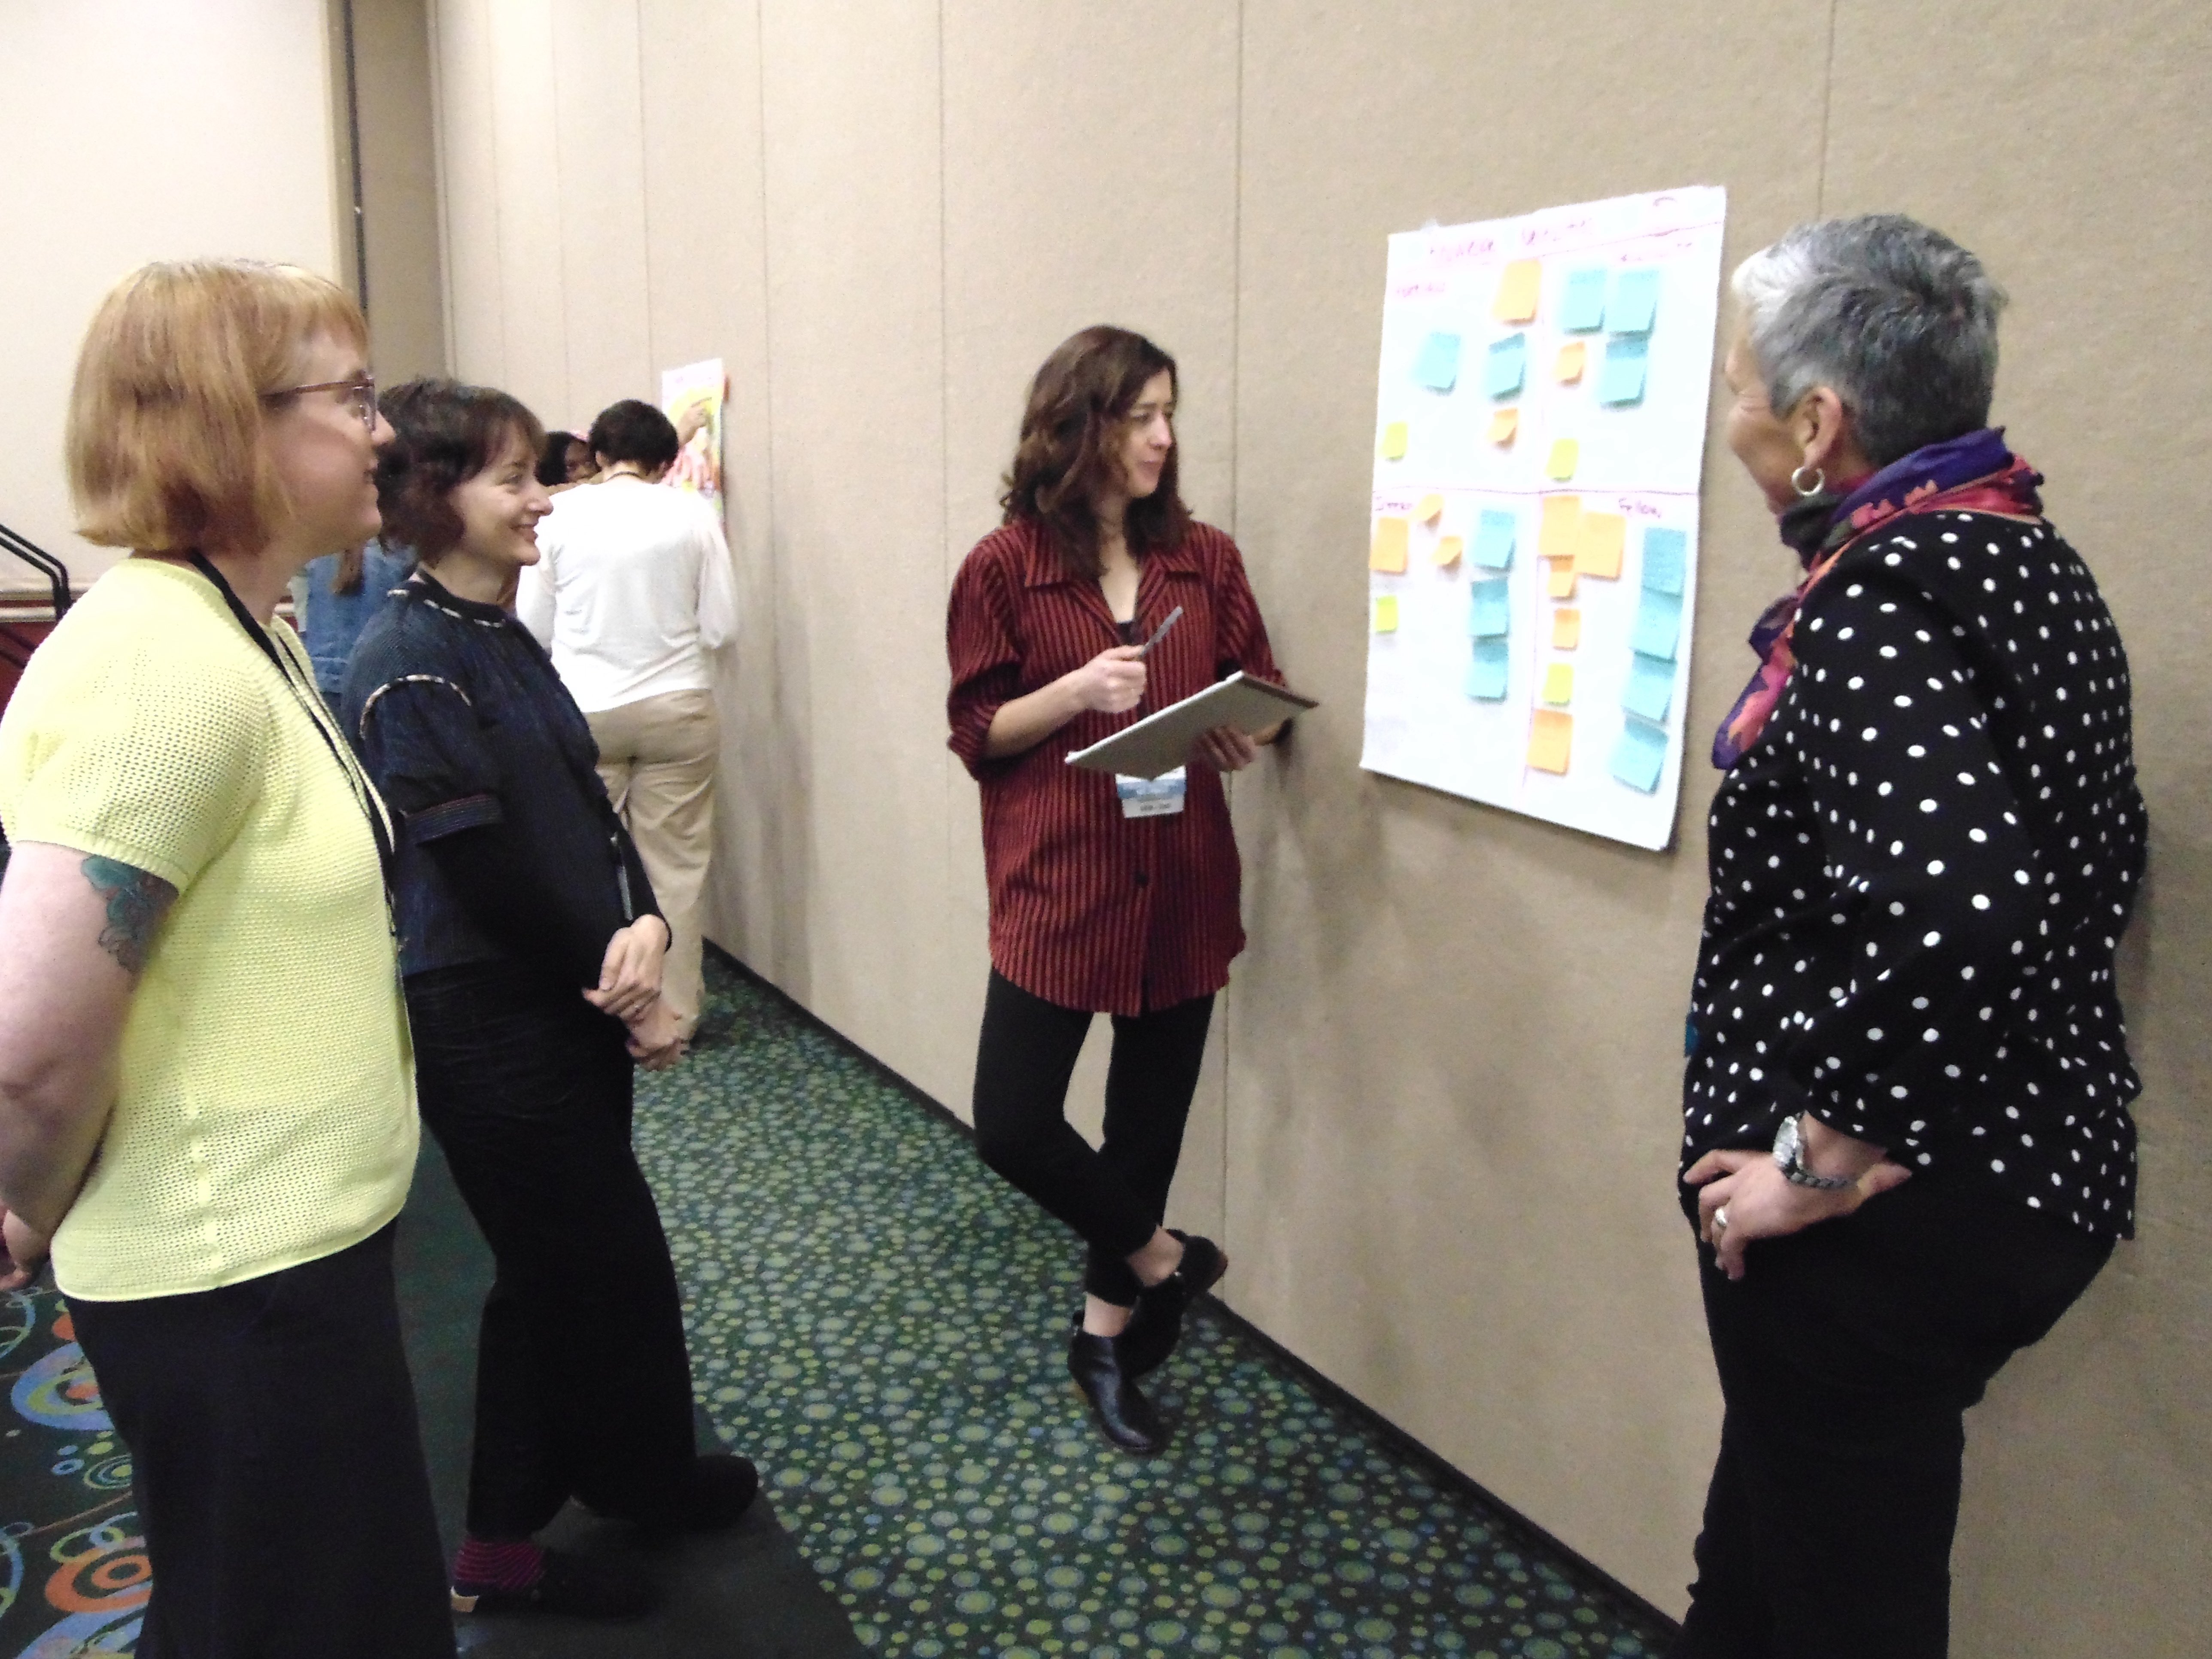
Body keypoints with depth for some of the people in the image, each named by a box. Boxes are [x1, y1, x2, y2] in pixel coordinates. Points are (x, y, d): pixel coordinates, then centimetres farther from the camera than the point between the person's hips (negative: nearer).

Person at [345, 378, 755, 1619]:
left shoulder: (509, 642, 10)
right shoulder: (409, 663, -17)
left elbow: (590, 809, 5)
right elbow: (484, 865, -20)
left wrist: (645, 928, -14)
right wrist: (620, 986, -11)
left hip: (569, 1008, 9)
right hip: (492, 1024, -9)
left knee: (553, 1270, 19)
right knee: (612, 1264, 5)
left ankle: (507, 1541, 38)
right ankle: (640, 1480, 28)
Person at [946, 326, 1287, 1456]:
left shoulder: (1205, 558, 3)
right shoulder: (1004, 569, -5)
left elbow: (1260, 692, 13)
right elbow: (976, 735, -2)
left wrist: (1244, 736, -9)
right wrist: (1075, 692, -18)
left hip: (1180, 886, 3)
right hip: (1056, 887, -2)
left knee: (1150, 1117, 12)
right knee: (1013, 1125, -6)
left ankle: (1109, 1331, 33)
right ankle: (1159, 1259, 21)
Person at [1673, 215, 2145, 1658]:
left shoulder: (1874, 601, -22)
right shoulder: (2025, 561, 7)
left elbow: (1948, 910, -36)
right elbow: (2097, 851, 16)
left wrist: (1822, 1158, -22)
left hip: (1894, 1217, -9)